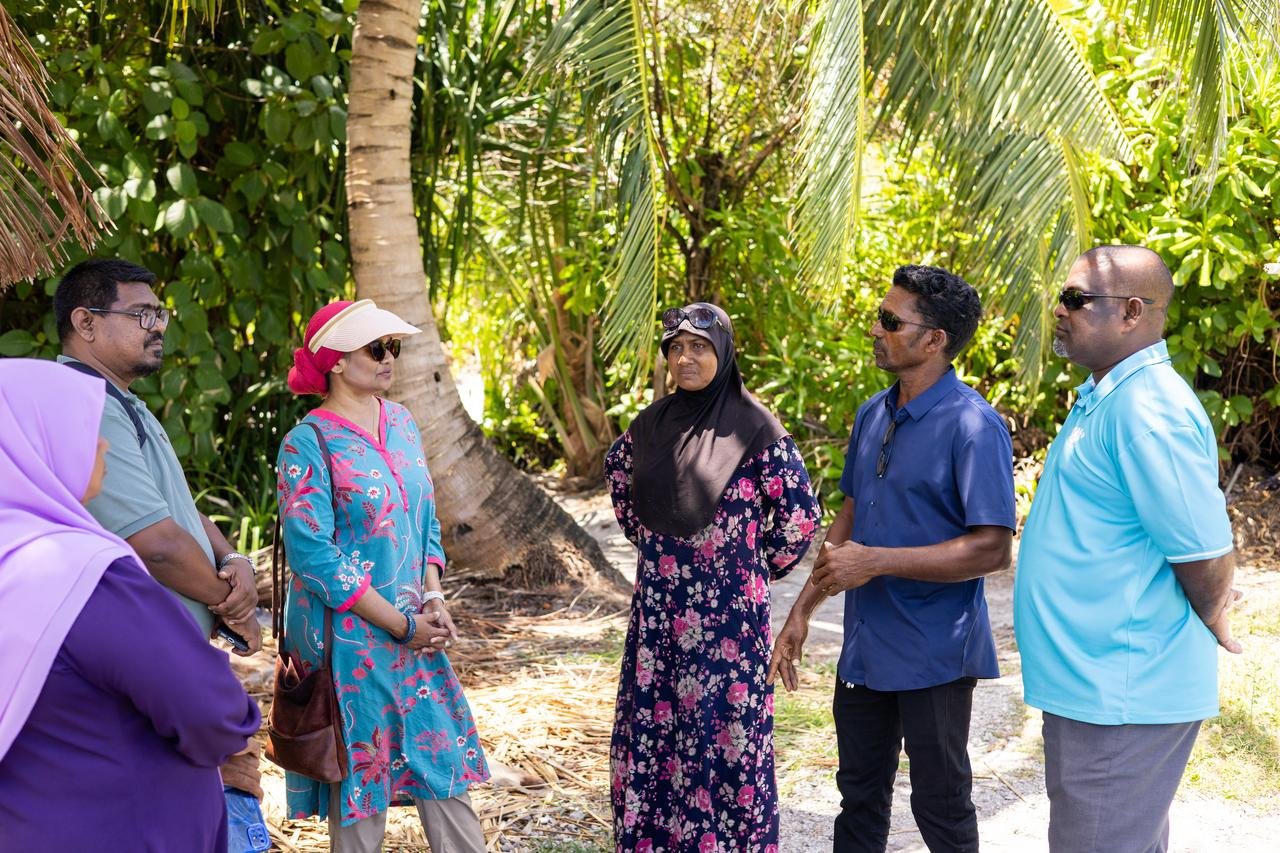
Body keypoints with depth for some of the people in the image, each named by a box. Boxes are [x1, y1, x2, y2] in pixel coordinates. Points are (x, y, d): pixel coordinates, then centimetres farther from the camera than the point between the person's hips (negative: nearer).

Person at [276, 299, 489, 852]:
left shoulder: (401, 423, 8)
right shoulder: (307, 445, -12)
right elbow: (314, 558, -17)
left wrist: (433, 596, -4)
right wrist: (401, 625, -16)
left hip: (415, 629, 6)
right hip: (349, 637, -6)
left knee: (443, 761, 8)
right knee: (359, 768, 5)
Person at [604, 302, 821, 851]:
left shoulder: (753, 426, -10)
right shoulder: (653, 422, 5)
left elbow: (799, 513, -8)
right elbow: (617, 473, 26)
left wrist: (762, 567, 1)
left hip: (728, 610, -5)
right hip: (660, 605, 5)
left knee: (724, 727, 2)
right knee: (655, 724, 9)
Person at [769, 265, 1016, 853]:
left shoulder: (972, 426, -18)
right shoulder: (872, 415, 6)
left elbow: (992, 549, -22)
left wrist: (875, 562, -22)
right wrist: (802, 611, 14)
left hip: (933, 655, -7)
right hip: (865, 645, 7)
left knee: (940, 805, 8)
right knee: (859, 797, 19)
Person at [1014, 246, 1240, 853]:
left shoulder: (1148, 411, -22)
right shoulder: (1101, 397, 11)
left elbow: (1206, 556, -22)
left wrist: (1209, 624, -5)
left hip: (1121, 696, -10)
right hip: (1094, 682, 10)